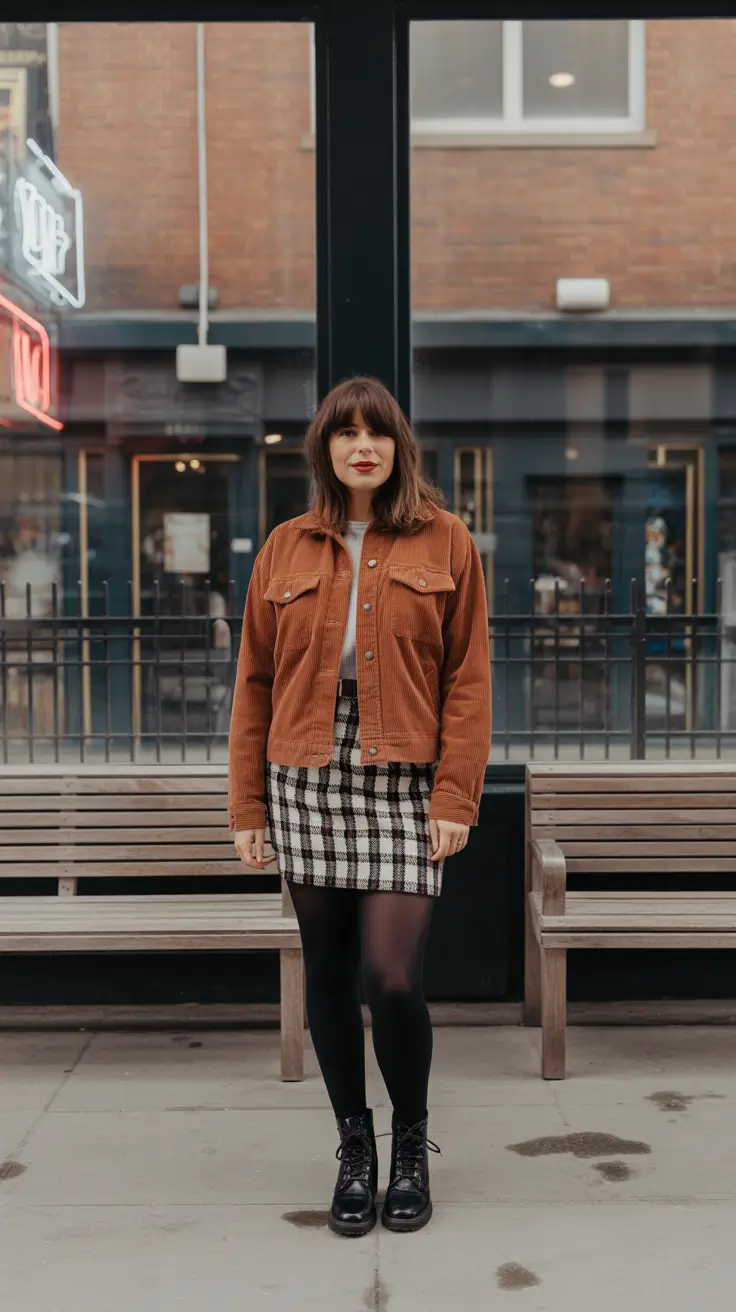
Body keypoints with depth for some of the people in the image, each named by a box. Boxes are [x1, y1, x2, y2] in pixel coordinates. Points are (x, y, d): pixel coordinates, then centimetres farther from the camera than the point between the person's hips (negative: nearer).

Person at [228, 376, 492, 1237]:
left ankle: (411, 1141, 20)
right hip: (307, 779, 2)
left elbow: (468, 677, 1)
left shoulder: (445, 544, 5)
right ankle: (354, 1147, 29)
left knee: (393, 977, -8)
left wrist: (456, 794, -8)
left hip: (405, 780, -2)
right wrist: (247, 805, 5)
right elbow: (254, 681, 9)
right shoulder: (286, 549, 9)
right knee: (329, 974, 9)